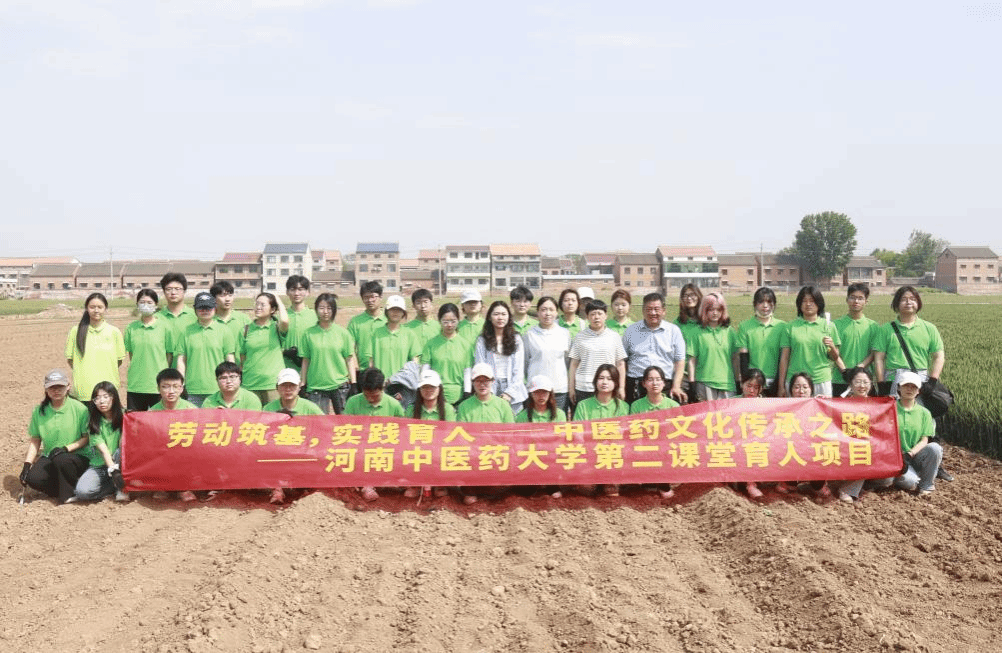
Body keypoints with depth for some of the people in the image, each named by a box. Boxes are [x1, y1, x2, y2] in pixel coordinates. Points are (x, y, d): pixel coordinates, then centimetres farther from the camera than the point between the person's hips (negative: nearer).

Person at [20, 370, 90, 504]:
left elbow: (87, 438, -7)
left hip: (78, 457, -3)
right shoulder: (39, 411, 3)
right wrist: (27, 464, -4)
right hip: (49, 457, 3)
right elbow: (35, 440, 7)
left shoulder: (79, 409, -9)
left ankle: (68, 494, -12)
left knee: (61, 459, -37)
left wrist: (66, 448, -21)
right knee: (33, 478, -26)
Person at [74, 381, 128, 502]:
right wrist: (113, 470, -30)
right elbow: (103, 450, -15)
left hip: (118, 462, 0)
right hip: (99, 466, 0)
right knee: (82, 491, -27)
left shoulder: (123, 416, -3)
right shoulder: (93, 422, -3)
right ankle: (115, 487, -4)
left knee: (120, 452, -35)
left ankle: (122, 488, -16)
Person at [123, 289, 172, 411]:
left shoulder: (164, 326, 0)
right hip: (135, 385, 3)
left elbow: (169, 354, 3)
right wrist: (133, 373, 5)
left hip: (158, 386, -3)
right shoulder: (131, 328, 8)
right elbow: (131, 353, 14)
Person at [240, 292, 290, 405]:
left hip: (274, 383, -2)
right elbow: (242, 357, 15)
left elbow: (284, 321, -21)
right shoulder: (246, 329, 10)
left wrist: (280, 304, -4)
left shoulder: (276, 327, 4)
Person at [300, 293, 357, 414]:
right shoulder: (309, 334, 4)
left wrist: (353, 384, 1)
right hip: (316, 386, 0)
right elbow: (305, 361, 8)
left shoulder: (342, 333, 4)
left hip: (340, 385, 0)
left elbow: (349, 359, 5)